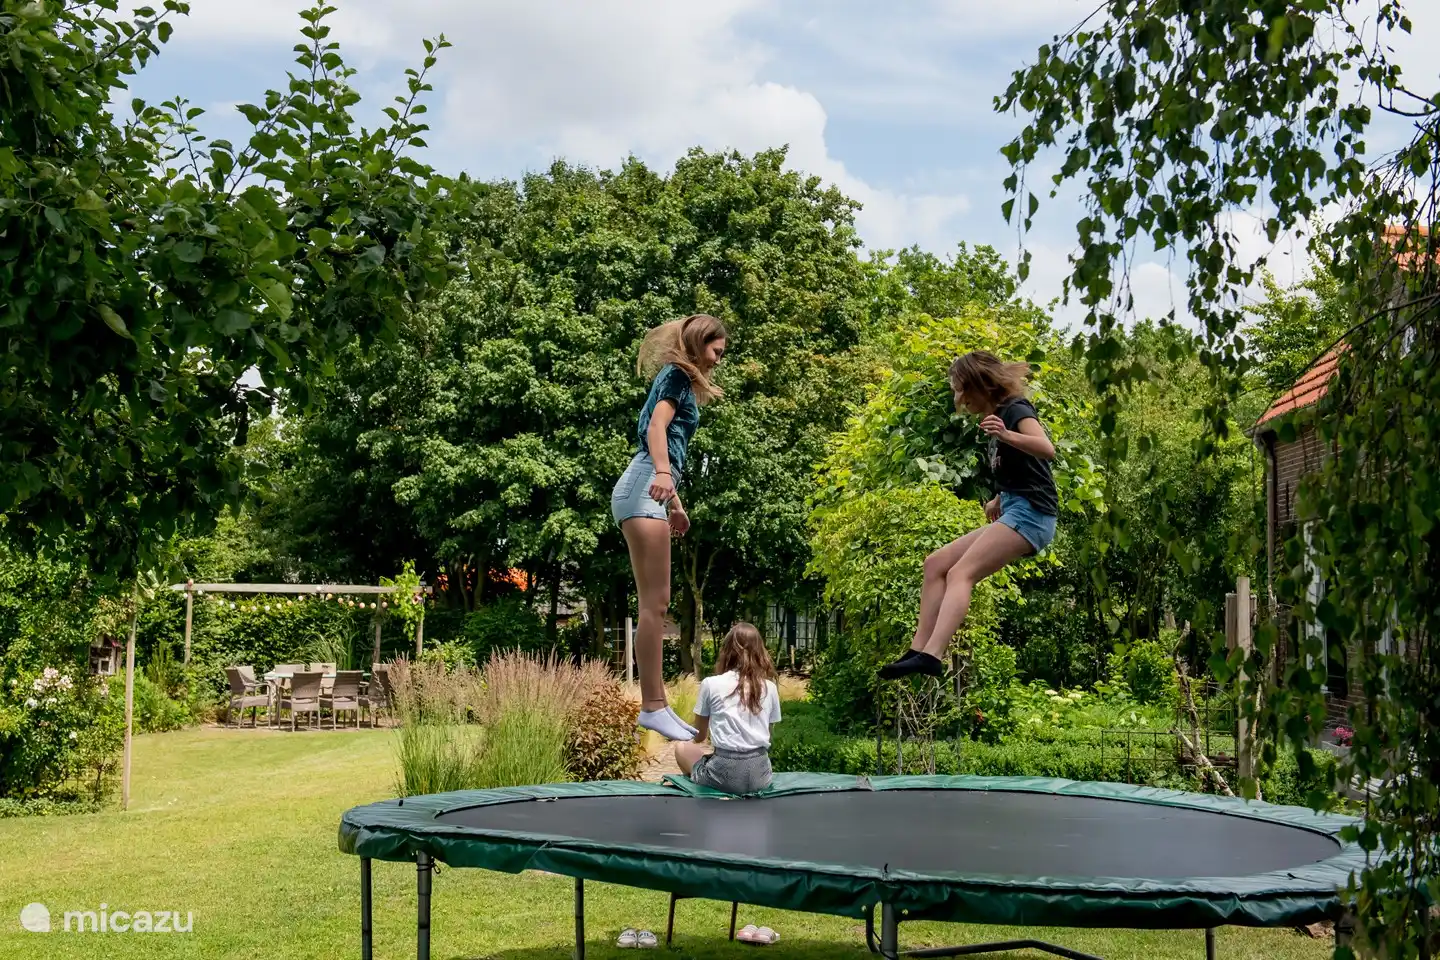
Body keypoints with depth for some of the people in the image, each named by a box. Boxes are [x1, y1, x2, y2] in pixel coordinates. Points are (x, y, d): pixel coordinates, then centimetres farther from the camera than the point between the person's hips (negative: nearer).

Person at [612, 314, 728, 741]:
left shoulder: (683, 382, 26)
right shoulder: (676, 375, -1)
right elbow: (656, 427, -18)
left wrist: (675, 505, 32)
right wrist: (662, 472, -35)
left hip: (651, 492, 10)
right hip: (643, 488, -10)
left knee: (655, 604, 8)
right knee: (654, 603, -12)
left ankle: (656, 704, 11)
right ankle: (651, 706, -12)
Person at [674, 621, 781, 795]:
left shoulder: (711, 684, 0)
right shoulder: (770, 687, 7)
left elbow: (699, 736, 12)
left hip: (725, 775, -3)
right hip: (760, 776, 3)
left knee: (682, 748, 25)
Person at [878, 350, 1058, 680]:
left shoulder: (1016, 410, -8)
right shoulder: (998, 415, 19)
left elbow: (1047, 449, -29)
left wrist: (1007, 436, -43)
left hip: (1030, 513, -10)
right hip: (1013, 513, 10)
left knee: (961, 573, -24)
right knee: (937, 563, 4)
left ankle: (931, 655, -39)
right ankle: (918, 649, -4)